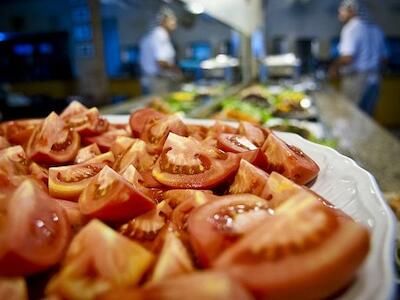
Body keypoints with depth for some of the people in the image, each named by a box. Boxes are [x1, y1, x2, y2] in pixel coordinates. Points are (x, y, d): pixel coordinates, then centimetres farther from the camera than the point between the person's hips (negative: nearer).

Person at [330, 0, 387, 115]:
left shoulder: (351, 28, -11)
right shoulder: (376, 29, 14)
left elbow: (347, 57, -21)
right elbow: (383, 56, 17)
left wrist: (335, 67, -4)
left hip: (356, 79, -8)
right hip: (374, 79, 8)